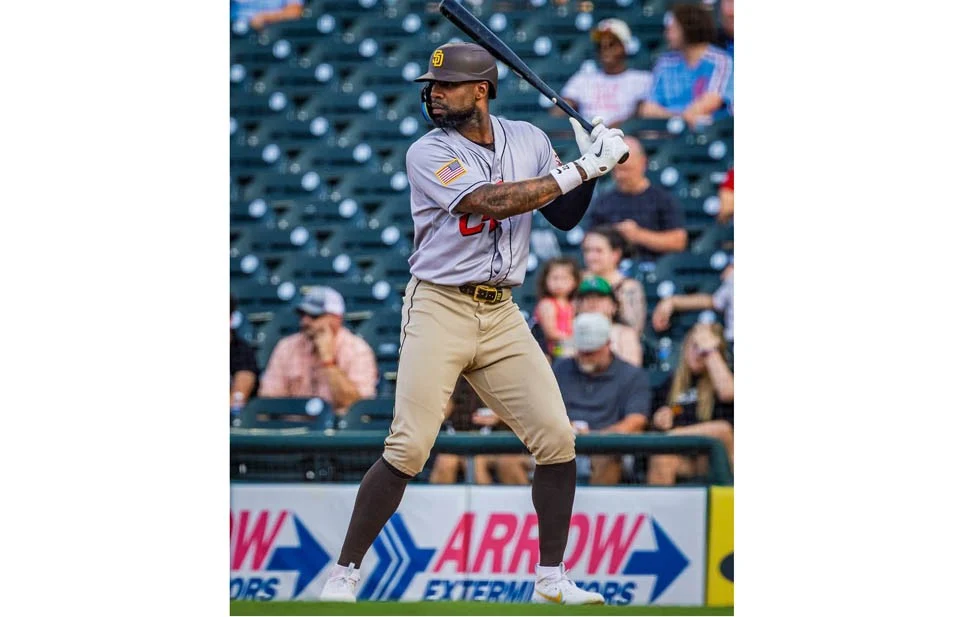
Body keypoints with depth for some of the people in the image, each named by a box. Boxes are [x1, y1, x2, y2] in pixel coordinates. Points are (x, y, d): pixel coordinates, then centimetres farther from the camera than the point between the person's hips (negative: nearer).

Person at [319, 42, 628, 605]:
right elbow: (489, 202, -22)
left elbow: (564, 217, 15)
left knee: (557, 438, -3)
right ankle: (344, 576, -3)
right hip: (439, 310, -5)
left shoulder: (528, 140, 8)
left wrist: (591, 166, -4)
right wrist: (581, 170, -22)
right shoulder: (429, 154, -8)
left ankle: (552, 580, 10)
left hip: (502, 314, 5)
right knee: (408, 448, -12)